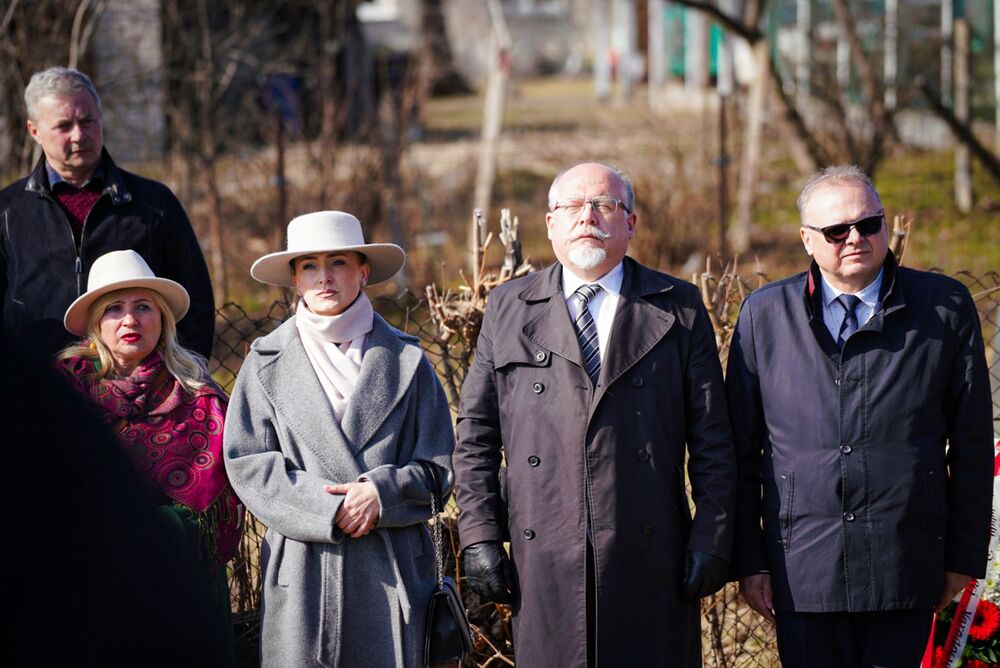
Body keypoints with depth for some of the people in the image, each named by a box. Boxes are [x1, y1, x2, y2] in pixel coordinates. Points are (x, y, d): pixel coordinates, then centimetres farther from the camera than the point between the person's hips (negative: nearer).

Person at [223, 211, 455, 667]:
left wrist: (381, 492, -12)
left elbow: (437, 467, 8)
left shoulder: (405, 359, 9)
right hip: (302, 570, 0)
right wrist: (328, 508, -11)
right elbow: (247, 463, 1)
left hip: (391, 567, 1)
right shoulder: (267, 361, 8)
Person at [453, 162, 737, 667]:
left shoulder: (678, 308, 8)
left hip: (650, 563, -1)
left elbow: (712, 440, 5)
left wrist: (711, 540, -2)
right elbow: (475, 438, 11)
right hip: (543, 563, 1)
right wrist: (480, 537, 3)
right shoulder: (508, 309, 11)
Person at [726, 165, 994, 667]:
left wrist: (964, 557, 4)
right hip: (802, 566, 1)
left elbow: (972, 443, 5)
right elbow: (741, 450, 7)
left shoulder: (946, 307, 3)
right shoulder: (765, 315, 5)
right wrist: (748, 561, 4)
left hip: (904, 568, 0)